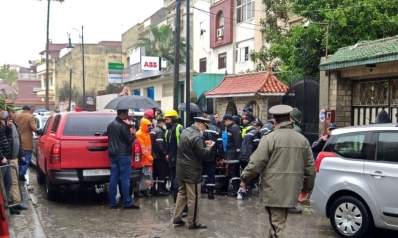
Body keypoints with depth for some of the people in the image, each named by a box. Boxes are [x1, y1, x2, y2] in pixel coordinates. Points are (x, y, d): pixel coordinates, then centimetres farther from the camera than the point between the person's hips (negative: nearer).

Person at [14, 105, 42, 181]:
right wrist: (38, 131, -5)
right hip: (27, 141, -6)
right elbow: (33, 127, -18)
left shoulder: (17, 117, 9)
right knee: (27, 159, -2)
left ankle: (19, 174, 20)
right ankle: (22, 174, -9)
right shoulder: (30, 116, -9)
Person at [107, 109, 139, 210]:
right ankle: (127, 203, -1)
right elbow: (129, 140, -14)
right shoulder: (123, 125, -15)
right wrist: (133, 134, 3)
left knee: (113, 178, 8)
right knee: (125, 179, -4)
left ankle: (112, 202, 10)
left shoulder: (110, 125, 12)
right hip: (123, 154, -8)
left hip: (112, 154, 8)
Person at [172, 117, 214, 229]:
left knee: (182, 193, 18)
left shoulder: (185, 131, 6)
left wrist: (203, 144, 12)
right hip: (192, 171, -9)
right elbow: (203, 154, -21)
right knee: (193, 197, 1)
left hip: (182, 168, 9)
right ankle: (193, 223, 10)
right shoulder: (197, 136, -22)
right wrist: (209, 147, -4)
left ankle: (177, 219, 23)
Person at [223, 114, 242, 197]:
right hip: (231, 154, 10)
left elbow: (238, 141, -20)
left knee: (233, 172, -6)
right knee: (235, 172, 13)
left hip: (233, 155, -10)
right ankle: (236, 189, 19)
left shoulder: (234, 128, -13)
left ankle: (235, 190, -2)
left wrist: (237, 152, -21)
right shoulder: (231, 127, 17)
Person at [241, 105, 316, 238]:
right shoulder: (302, 140, 10)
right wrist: (307, 188, 24)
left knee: (278, 226, -2)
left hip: (274, 190, -6)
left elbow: (256, 162, -11)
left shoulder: (270, 138, -9)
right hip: (291, 190, 6)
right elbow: (310, 167, 13)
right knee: (278, 222, 20)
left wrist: (245, 178, 5)